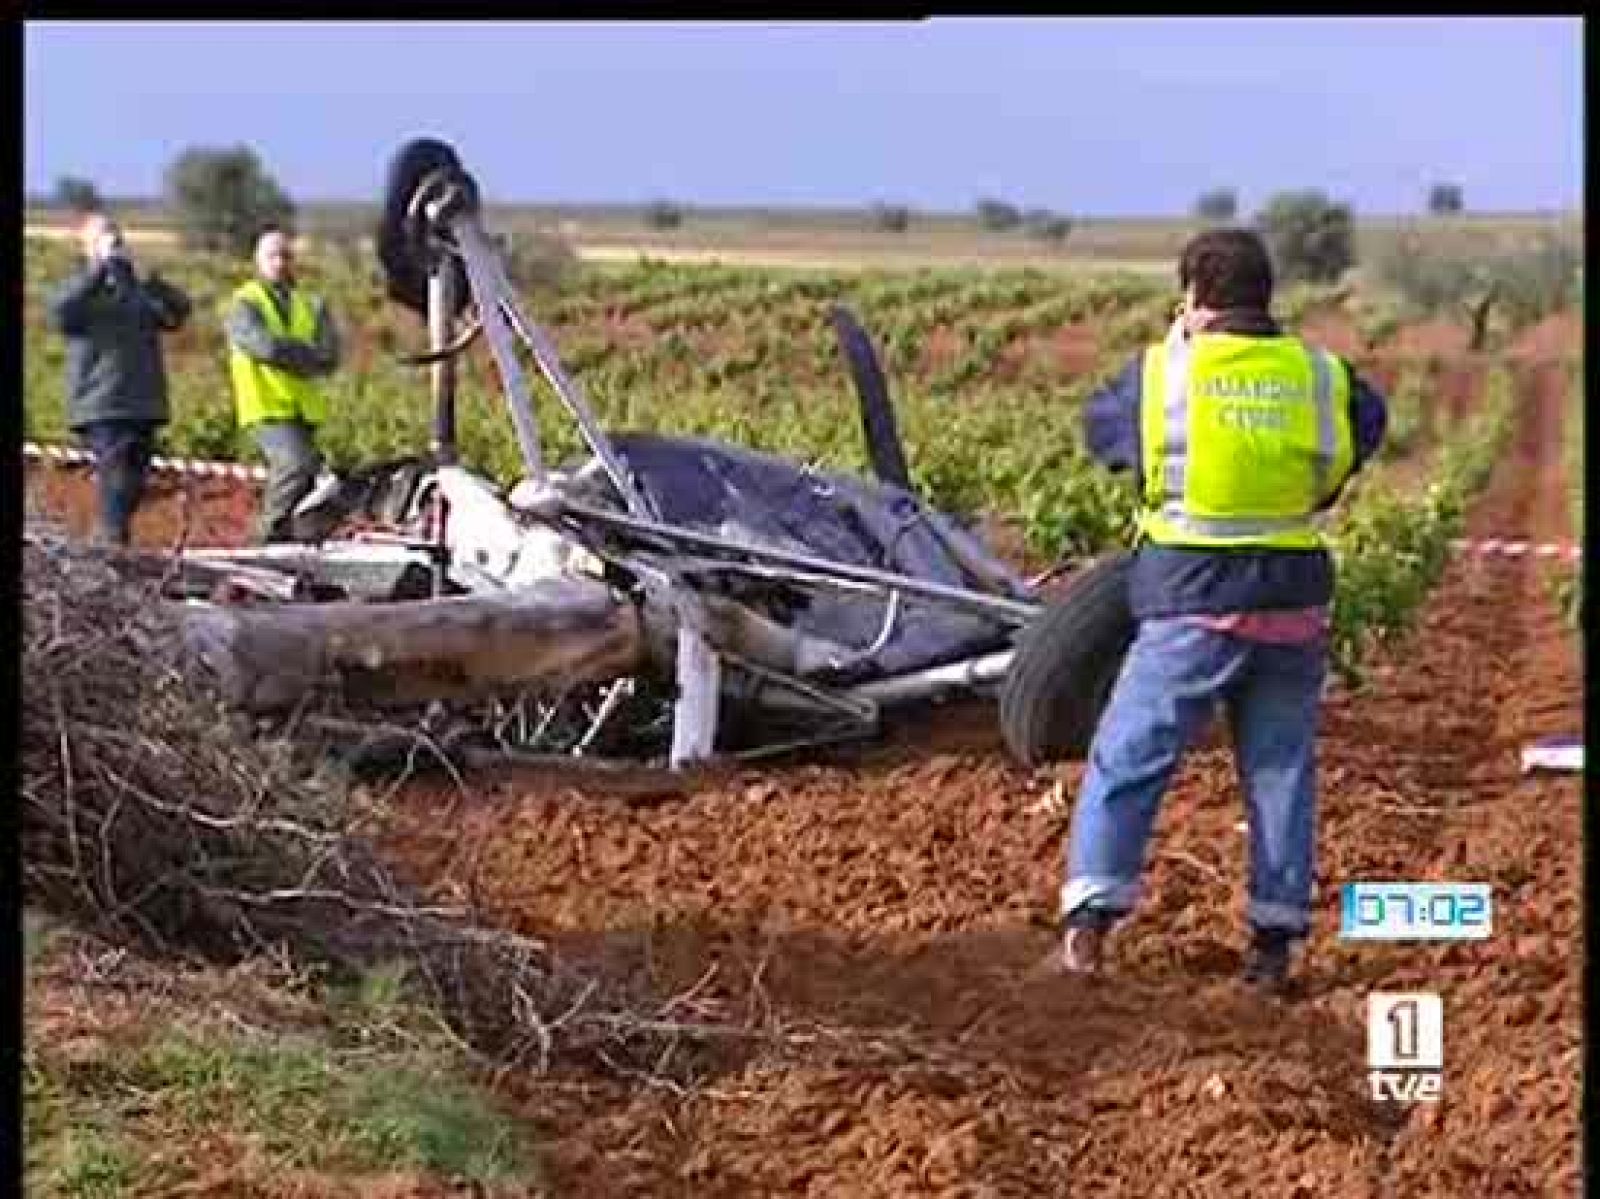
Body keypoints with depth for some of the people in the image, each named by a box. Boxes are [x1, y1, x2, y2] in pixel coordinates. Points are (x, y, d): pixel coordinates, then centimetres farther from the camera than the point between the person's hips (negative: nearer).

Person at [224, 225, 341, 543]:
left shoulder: (312, 306, 15)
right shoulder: (244, 304, 2)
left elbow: (329, 358, -1)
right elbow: (263, 345, -18)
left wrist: (285, 353, -15)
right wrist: (307, 353, -9)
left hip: (305, 409, 5)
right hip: (268, 406, -5)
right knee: (298, 464, -25)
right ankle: (271, 533, -12)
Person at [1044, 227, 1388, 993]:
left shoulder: (1162, 372, -6)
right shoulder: (1319, 375, 1)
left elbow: (1101, 427, 11)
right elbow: (1367, 421, 19)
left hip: (1195, 602, -3)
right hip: (1294, 597, 3)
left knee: (1126, 759, 5)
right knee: (1281, 770, 13)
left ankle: (1089, 922, -3)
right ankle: (1274, 942, 14)